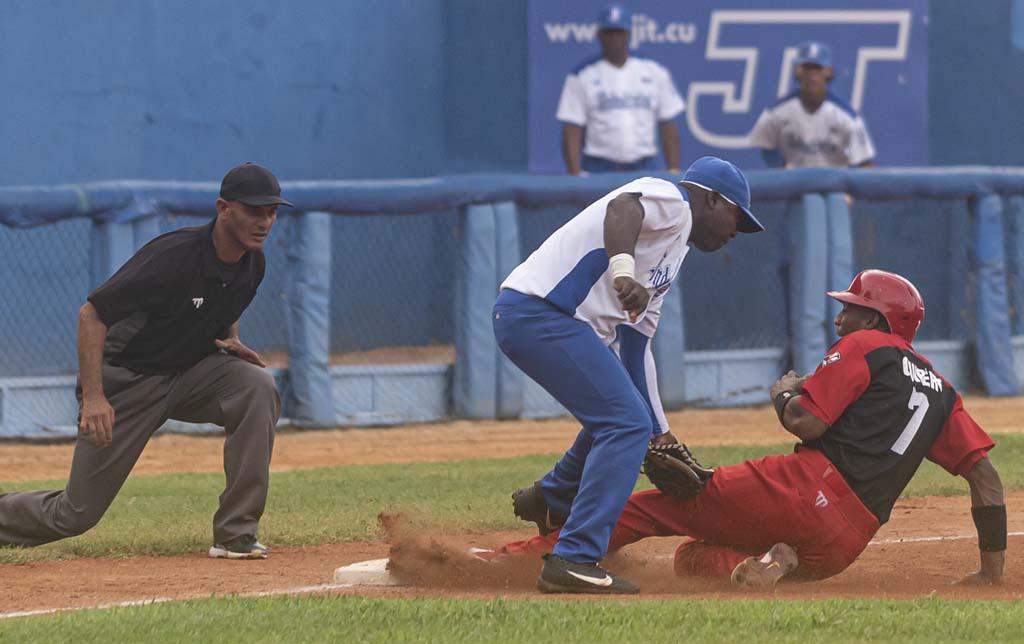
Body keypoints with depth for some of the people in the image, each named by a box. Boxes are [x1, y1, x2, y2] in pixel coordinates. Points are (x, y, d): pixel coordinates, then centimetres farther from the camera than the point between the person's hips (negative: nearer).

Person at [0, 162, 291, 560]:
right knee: (77, 514, -3)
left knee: (258, 386, -25)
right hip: (126, 378, -6)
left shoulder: (252, 263, -4)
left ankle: (236, 533, -19)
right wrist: (92, 397, -33)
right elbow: (91, 314, -26)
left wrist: (232, 341, -2)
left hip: (191, 371, 6)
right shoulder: (174, 258, -27)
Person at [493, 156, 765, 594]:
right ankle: (574, 563, -18)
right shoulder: (671, 201, 0)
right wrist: (623, 271, -43)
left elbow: (635, 346, 28)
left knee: (624, 416, 27)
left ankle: (552, 500, 46)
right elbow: (623, 208, -25)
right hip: (540, 312, -10)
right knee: (626, 422, -14)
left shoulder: (673, 252, 27)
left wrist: (659, 432, 28)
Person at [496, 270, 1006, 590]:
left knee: (647, 506, -1)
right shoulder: (939, 390, 25)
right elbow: (985, 475, 18)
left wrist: (785, 394, 15)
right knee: (691, 558, 19)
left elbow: (806, 423, -7)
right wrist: (992, 570, 19)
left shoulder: (863, 347, 5)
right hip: (844, 546, 6)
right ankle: (770, 565, -12)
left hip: (806, 490, -6)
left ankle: (526, 555, -15)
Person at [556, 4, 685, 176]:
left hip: (644, 169, 2)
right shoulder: (582, 76, 3)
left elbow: (668, 127, 11)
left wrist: (674, 171, 2)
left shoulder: (655, 73, 11)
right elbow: (572, 132, -1)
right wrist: (575, 176, -11)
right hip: (599, 169, -2)